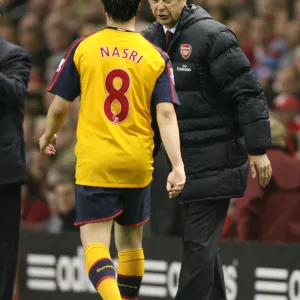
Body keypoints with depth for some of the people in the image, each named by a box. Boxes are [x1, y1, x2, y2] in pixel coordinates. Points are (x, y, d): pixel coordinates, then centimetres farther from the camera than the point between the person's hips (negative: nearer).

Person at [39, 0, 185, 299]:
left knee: (95, 244, -8)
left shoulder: (82, 48, -2)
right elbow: (166, 114, -9)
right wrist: (178, 166, -13)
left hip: (94, 162, -2)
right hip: (138, 163, 3)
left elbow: (59, 107, 2)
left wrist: (47, 137, 22)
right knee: (130, 242, 20)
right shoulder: (157, 57, 1)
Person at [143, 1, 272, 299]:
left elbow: (248, 94, -15)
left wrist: (258, 150, -17)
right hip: (181, 158, 7)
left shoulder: (212, 36, -13)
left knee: (198, 242, -7)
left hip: (215, 160, -7)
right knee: (202, 242, 14)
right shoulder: (151, 38, 8)